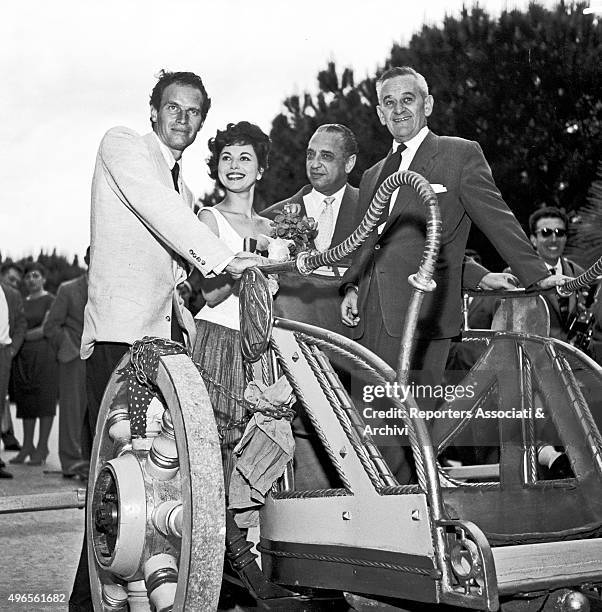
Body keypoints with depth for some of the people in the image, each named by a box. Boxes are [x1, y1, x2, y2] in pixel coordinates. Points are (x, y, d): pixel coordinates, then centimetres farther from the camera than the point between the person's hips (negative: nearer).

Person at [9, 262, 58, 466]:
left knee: (44, 400, -3)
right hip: (23, 356, 6)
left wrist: (21, 336, -6)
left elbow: (45, 330, -12)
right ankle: (27, 446, 13)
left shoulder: (51, 301, -3)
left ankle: (42, 448, 0)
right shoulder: (22, 303, 17)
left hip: (43, 355, -6)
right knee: (26, 401, 7)